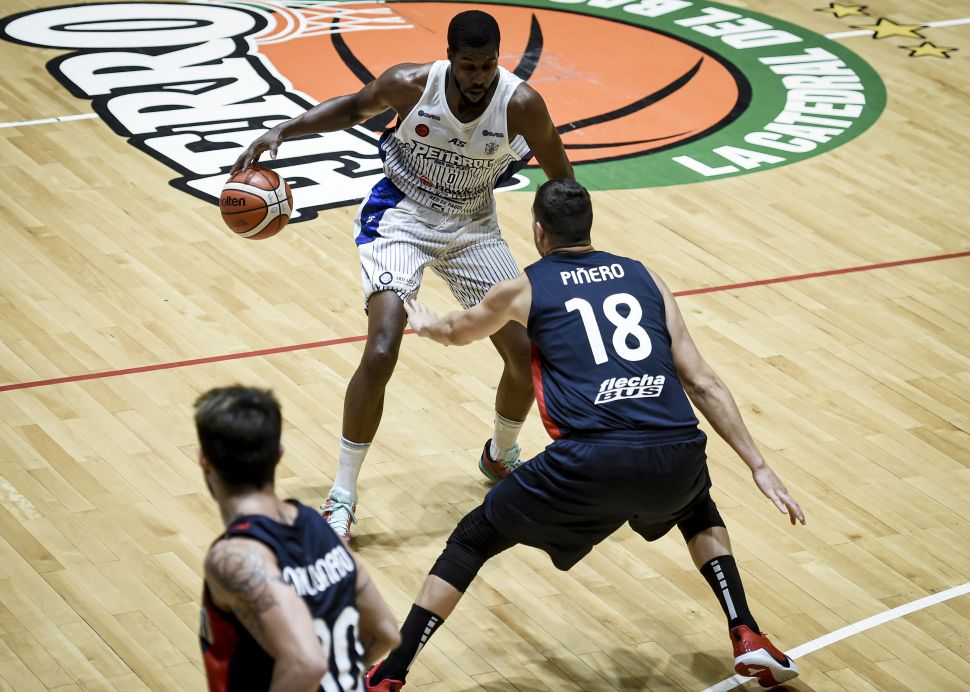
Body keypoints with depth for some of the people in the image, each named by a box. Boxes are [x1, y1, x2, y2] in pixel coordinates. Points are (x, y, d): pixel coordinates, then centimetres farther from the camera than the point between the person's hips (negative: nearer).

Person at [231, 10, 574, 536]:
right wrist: (281, 132, -10)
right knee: (380, 354, -21)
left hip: (473, 226, 2)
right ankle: (342, 497, -7)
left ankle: (501, 457, 31)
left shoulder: (520, 104, -23)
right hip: (401, 217, -2)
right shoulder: (411, 84, -23)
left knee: (528, 354, -2)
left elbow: (562, 181, -8)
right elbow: (355, 107, 0)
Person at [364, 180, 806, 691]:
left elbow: (458, 332, 40)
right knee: (696, 509, 40)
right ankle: (748, 639, 27)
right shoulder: (644, 278, 22)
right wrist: (758, 466, 19)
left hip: (591, 463, -3)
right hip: (677, 456, 3)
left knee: (472, 539, 18)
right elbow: (703, 384, 16)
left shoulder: (526, 288, 17)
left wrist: (426, 324, 63)